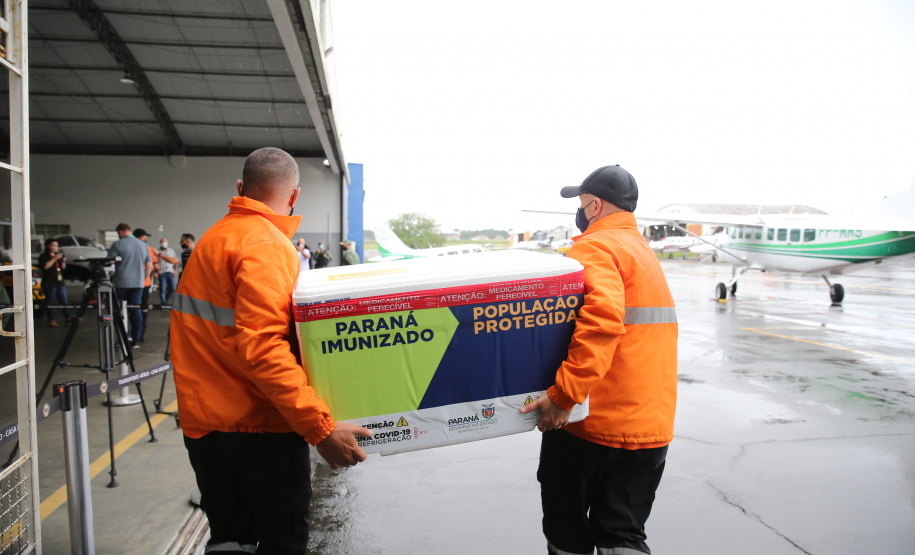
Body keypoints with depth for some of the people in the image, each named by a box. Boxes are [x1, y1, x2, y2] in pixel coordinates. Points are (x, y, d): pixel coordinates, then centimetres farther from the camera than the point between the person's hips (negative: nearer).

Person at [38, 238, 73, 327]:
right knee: (50, 302, -3)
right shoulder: (43, 256, -1)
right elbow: (45, 266, -19)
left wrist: (63, 261, 2)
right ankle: (51, 320, 2)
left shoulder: (58, 255, 20)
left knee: (64, 300, 3)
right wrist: (55, 259, -20)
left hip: (60, 282, 7)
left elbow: (63, 268, 21)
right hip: (49, 283, -6)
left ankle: (68, 317, 4)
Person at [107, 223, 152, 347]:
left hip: (121, 283, -3)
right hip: (138, 283, 4)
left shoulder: (117, 245, -5)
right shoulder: (143, 245, 9)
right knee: (136, 311, 5)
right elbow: (149, 266, 11)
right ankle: (136, 341, 5)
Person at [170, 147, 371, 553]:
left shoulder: (211, 239, 12)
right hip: (256, 422, -9)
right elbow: (261, 346, -28)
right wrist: (320, 426, -29)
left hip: (203, 421, 9)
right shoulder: (266, 244, -17)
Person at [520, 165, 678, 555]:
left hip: (590, 421, -8)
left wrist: (562, 395, -30)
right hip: (652, 425, 8)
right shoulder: (645, 251, 19)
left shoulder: (595, 248, -11)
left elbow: (601, 320, -29)